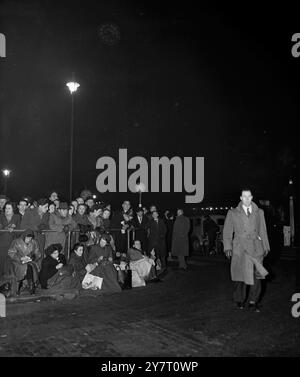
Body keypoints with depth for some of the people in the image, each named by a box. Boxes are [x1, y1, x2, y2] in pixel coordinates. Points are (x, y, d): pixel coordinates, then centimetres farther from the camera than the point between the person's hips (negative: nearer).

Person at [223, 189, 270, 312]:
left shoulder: (259, 212, 14)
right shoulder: (232, 213, 7)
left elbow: (263, 231, 17)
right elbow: (227, 232, 5)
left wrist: (266, 246, 13)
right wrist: (227, 247, -4)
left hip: (256, 248, 2)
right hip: (240, 249, -1)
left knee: (257, 276, -5)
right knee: (240, 275, 2)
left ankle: (253, 302, 10)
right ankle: (240, 300, 22)